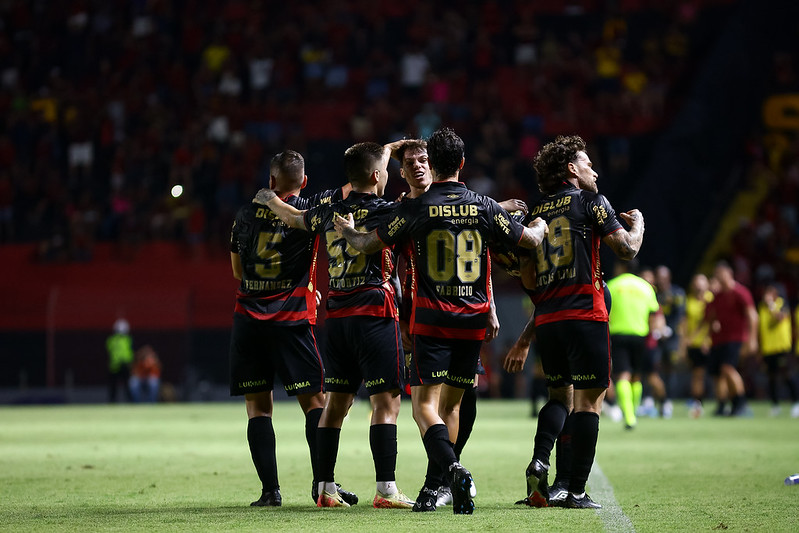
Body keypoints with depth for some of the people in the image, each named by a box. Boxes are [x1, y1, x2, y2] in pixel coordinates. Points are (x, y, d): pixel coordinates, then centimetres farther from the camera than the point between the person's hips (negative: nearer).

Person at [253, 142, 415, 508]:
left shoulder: (330, 213, 11)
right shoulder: (384, 211, -8)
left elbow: (293, 217, 29)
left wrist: (269, 200, 49)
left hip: (338, 316, 7)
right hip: (375, 314, -7)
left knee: (336, 403, 11)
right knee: (386, 402, -6)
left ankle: (325, 488, 13)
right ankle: (385, 489, -13)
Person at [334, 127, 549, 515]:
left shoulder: (414, 209, -6)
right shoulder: (484, 208, 1)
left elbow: (369, 244, 4)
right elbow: (529, 241, 12)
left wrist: (348, 231, 27)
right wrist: (540, 227, 36)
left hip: (431, 322, -3)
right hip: (472, 322, 3)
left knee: (424, 406, -6)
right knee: (450, 405, 14)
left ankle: (454, 470, -29)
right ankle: (433, 488, 17)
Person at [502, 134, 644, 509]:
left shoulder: (536, 213, 15)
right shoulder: (591, 201, 0)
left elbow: (528, 278, 17)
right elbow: (626, 249, -6)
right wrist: (637, 224, 16)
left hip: (547, 321, 6)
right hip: (585, 315, -6)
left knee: (560, 395, 19)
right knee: (589, 400, -1)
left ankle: (539, 461, -5)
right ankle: (576, 490, -5)